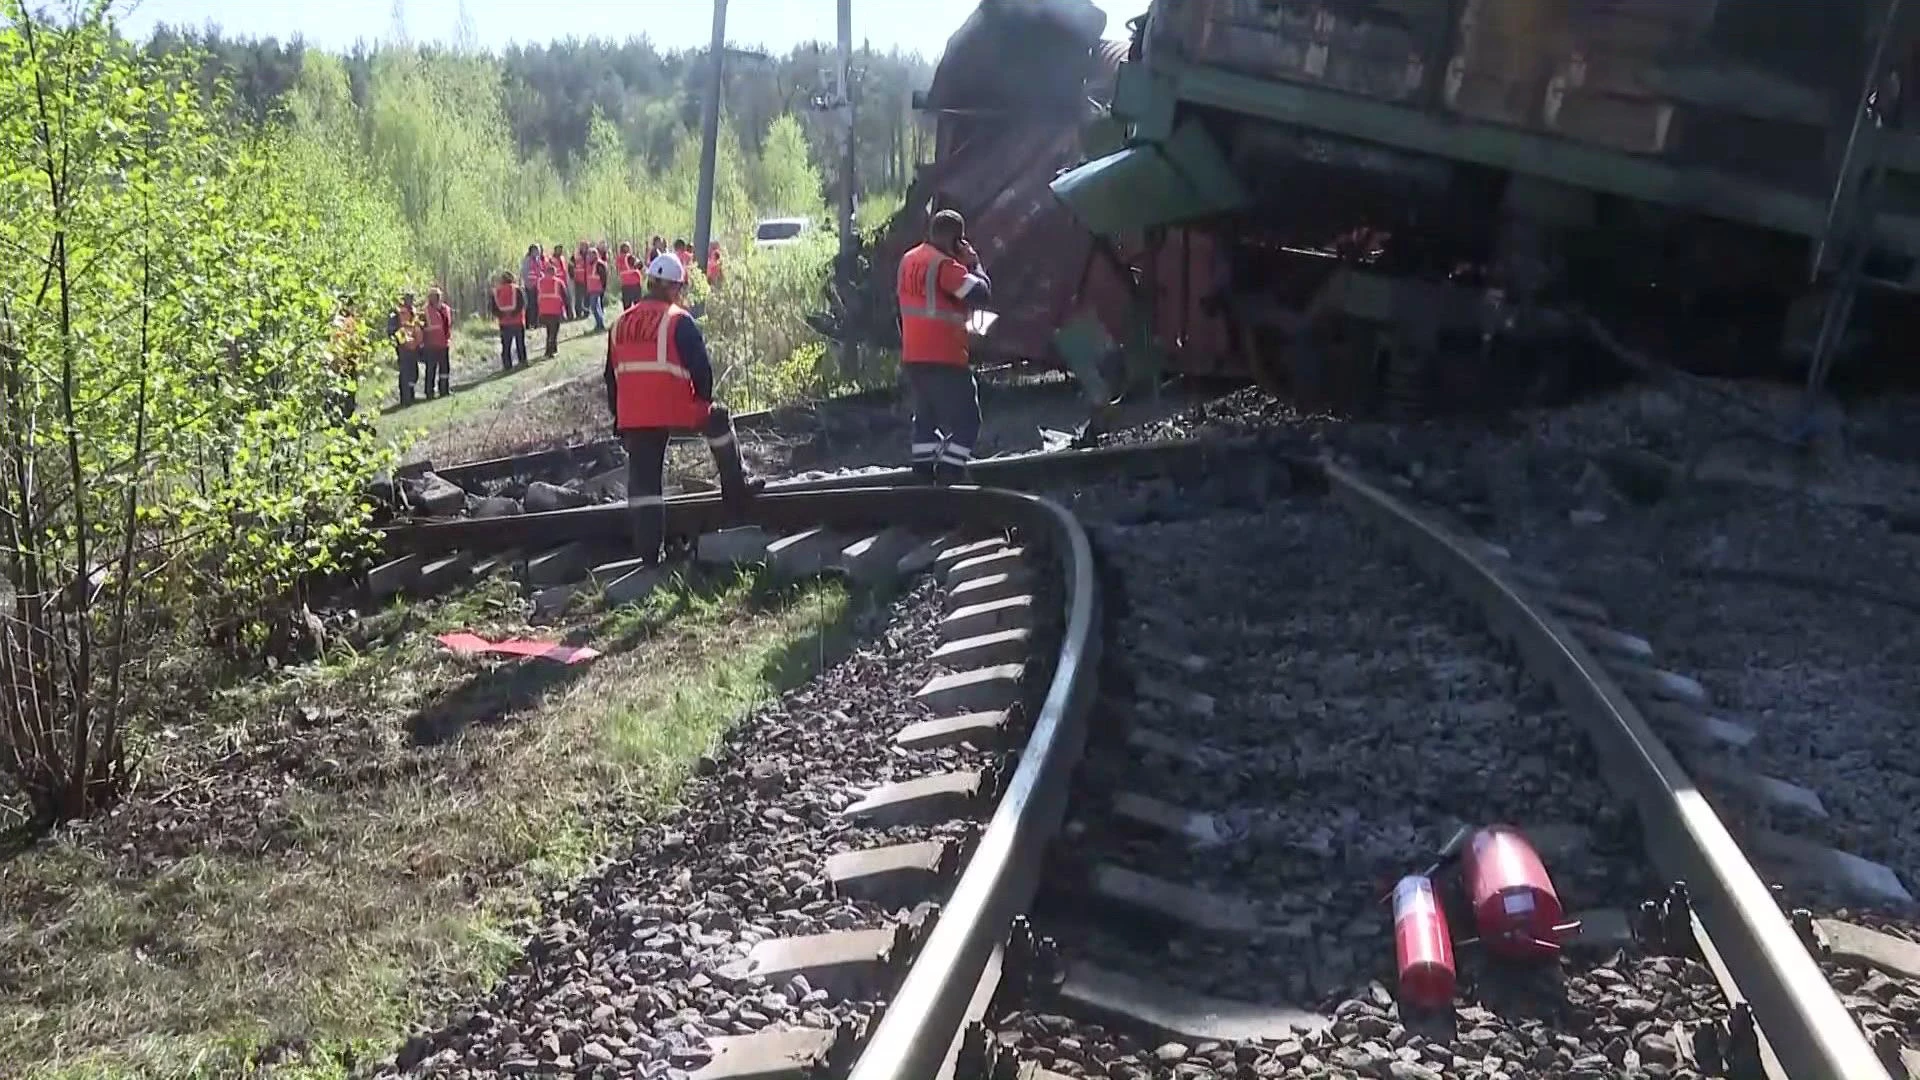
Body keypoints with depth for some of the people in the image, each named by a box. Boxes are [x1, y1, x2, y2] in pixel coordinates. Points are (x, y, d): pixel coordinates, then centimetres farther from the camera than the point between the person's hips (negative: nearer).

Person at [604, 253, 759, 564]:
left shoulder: (621, 323, 13)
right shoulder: (679, 320, -5)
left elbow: (612, 376, 18)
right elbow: (701, 367, -7)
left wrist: (618, 415, 25)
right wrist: (704, 399, 11)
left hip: (632, 418, 5)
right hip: (675, 409, -5)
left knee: (643, 482, 8)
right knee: (718, 421, 23)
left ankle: (648, 552, 9)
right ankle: (736, 488, 25)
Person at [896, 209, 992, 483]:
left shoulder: (909, 260, 12)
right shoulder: (944, 265, -15)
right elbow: (981, 294, -17)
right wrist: (974, 264, -5)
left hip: (913, 358, 9)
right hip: (944, 360, -9)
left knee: (926, 418, 18)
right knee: (965, 421, -4)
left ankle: (924, 478, 17)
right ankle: (948, 480, -12)